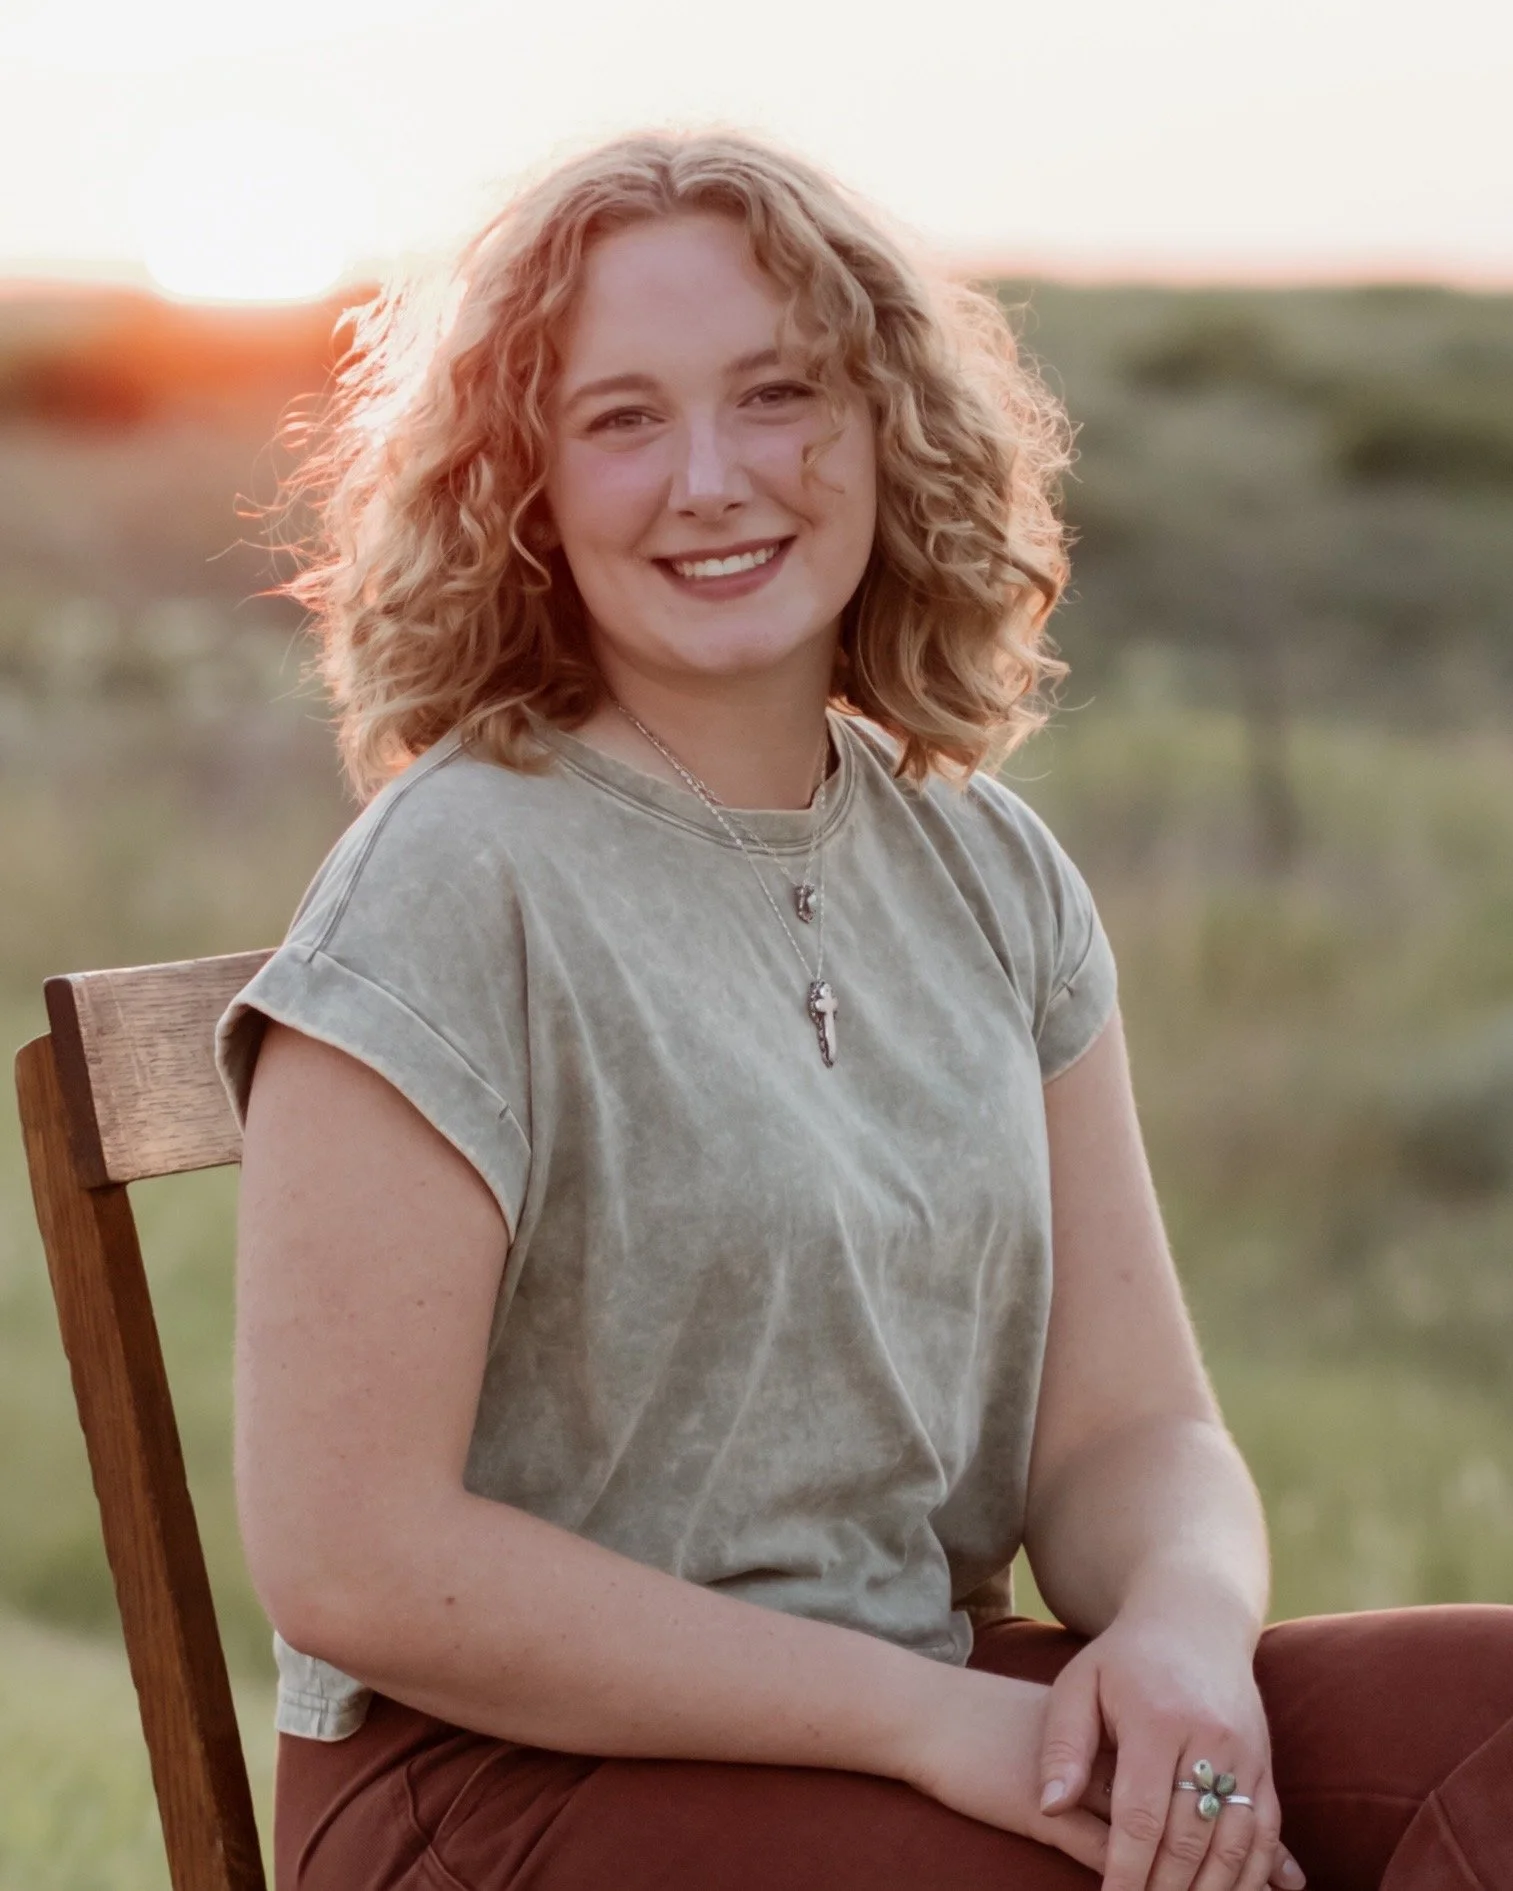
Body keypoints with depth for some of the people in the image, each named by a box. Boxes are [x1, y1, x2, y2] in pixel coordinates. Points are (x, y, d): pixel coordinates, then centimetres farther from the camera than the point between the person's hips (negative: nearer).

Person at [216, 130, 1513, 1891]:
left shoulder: (990, 870, 8)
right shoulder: (453, 889, -11)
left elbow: (1132, 1427, 8)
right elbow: (348, 1559, -15)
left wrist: (1184, 1627, -17)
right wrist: (932, 1718, -16)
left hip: (949, 1712, 6)